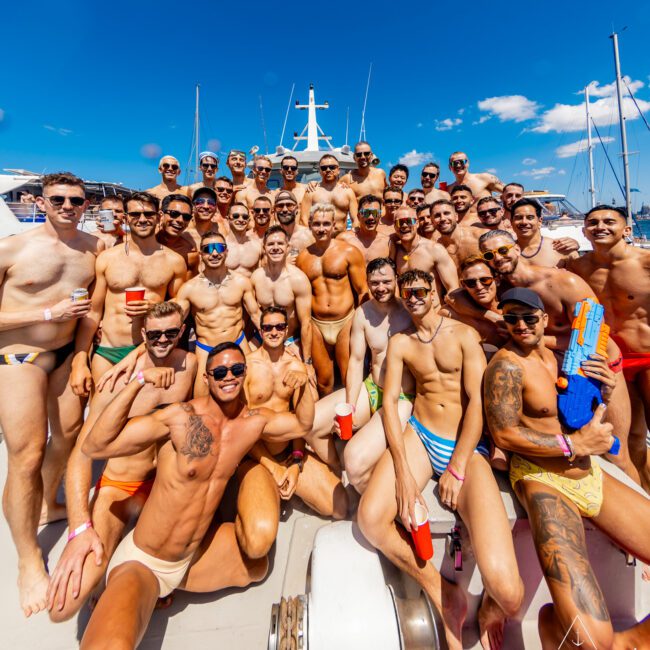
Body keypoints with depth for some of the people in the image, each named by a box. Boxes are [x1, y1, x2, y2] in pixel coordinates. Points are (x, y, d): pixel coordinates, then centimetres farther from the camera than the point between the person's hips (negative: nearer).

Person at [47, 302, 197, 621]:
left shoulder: (189, 363, -7)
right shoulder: (119, 380, -19)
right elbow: (82, 453, -20)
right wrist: (81, 528, -29)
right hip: (119, 486, -4)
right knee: (64, 605, -19)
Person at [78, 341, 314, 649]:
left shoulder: (255, 421, -6)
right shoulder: (181, 417, -22)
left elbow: (302, 424, 8)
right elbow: (95, 447, -26)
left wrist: (304, 386, -9)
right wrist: (138, 382, -37)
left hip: (195, 554, 7)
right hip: (142, 561, -6)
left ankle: (169, 584, 21)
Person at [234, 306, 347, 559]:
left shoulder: (297, 366, 4)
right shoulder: (246, 365, -8)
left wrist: (296, 463, -9)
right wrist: (272, 467, -12)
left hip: (290, 451, 5)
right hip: (255, 457, -5)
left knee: (341, 507, -7)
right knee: (259, 539, -28)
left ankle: (280, 488, 14)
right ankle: (247, 506, 7)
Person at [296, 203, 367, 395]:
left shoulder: (349, 252, -2)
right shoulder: (302, 257, 7)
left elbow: (362, 291, -3)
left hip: (346, 322, -3)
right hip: (316, 325, 3)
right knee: (323, 381, 14)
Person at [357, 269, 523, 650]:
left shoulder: (463, 335, 2)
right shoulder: (400, 343, 8)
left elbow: (477, 401, -6)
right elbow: (390, 401, -1)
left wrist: (456, 469, -13)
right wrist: (402, 471, -13)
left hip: (467, 447, -2)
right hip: (420, 437, 3)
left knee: (507, 594, -22)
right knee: (370, 519, -24)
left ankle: (491, 607, 19)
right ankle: (445, 596, 3)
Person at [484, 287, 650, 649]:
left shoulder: (560, 356, 9)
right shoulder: (507, 364, -14)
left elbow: (585, 421, 19)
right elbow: (504, 434, -16)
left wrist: (603, 396, -2)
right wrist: (575, 445, -12)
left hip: (591, 475, 8)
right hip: (543, 481, -8)